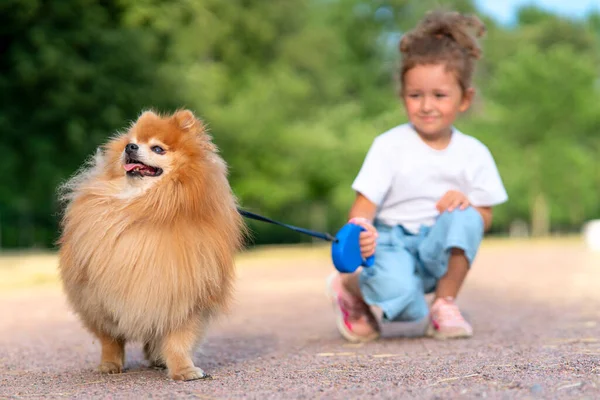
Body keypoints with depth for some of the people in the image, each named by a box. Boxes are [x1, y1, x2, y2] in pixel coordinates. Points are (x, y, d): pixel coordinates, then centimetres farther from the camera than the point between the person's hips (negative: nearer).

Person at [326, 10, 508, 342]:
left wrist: (466, 203, -19)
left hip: (440, 251, 3)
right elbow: (364, 204, -13)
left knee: (465, 219, -28)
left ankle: (444, 305, -9)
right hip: (393, 243, -3)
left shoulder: (473, 153, 2)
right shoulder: (389, 145, -7)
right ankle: (349, 285, 4)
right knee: (399, 296, -33)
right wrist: (360, 229, -36)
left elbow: (485, 218, 4)